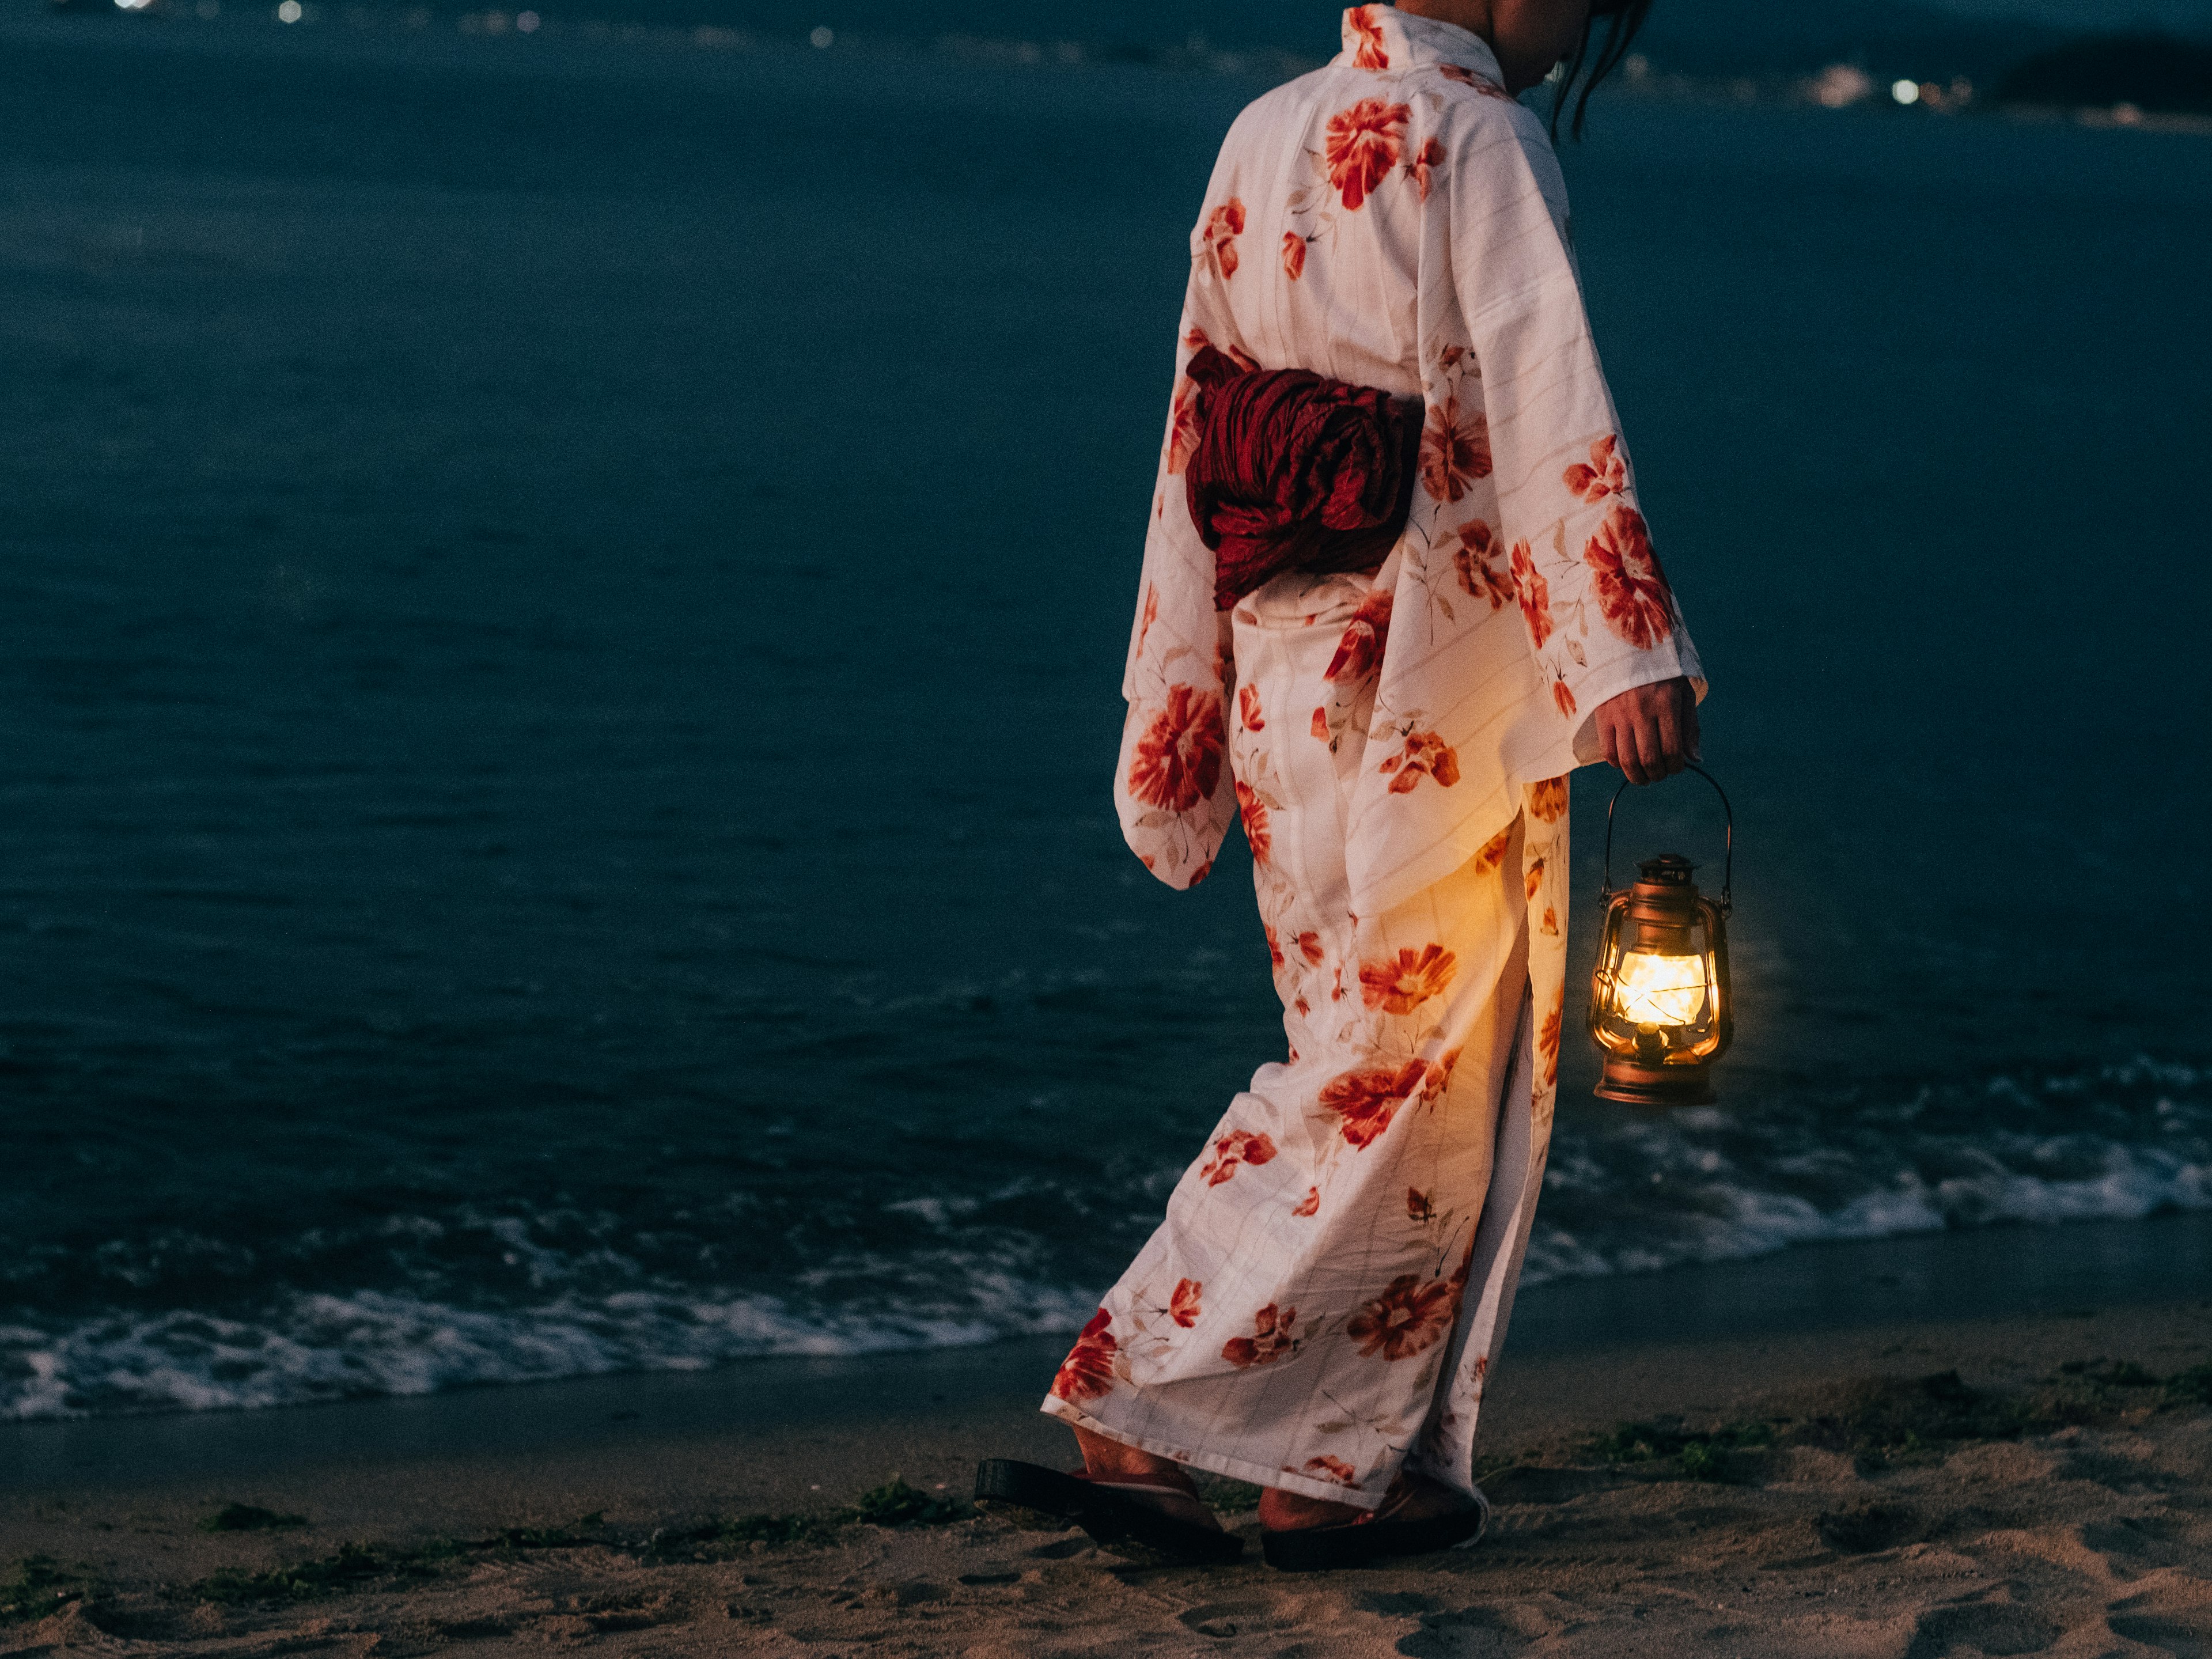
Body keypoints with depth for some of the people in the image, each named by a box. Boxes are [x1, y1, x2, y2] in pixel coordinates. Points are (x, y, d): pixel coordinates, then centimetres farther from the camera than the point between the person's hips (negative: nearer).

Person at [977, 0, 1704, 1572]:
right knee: (1404, 1077, 0)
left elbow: (1203, 426, 15)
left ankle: (1376, 1459, 16)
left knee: (1372, 1056, 15)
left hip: (1285, 673, 8)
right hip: (1439, 682, -8)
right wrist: (1625, 651, -31)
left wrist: (1179, 703, 18)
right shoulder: (1481, 144, -9)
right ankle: (1137, 1427, -2)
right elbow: (1544, 392, -22)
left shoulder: (1264, 140, 14)